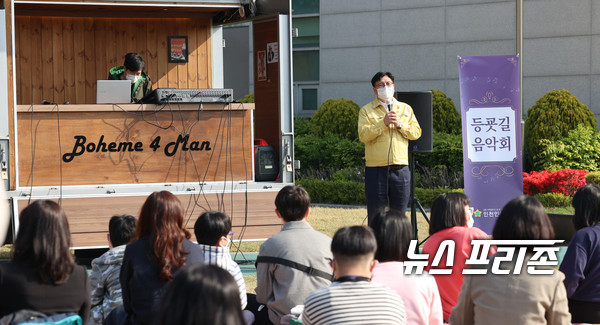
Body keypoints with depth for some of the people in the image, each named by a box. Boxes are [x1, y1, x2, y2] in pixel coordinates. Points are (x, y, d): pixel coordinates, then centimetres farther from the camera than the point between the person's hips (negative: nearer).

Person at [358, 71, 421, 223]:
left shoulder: (406, 109, 16)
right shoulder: (366, 110, 6)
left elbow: (416, 132, 6)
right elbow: (363, 135, -9)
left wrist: (400, 124, -9)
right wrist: (383, 123, -17)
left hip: (400, 169, 2)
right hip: (376, 169, -2)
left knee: (399, 215, 6)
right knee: (375, 215, 0)